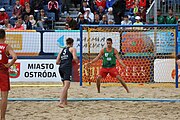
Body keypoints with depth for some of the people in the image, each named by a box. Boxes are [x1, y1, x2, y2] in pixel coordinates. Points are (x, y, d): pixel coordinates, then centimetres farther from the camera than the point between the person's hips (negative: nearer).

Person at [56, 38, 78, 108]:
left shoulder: (62, 50, 23)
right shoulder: (72, 49, 8)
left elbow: (57, 62, 18)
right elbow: (75, 58, -8)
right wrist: (77, 61, 13)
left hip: (61, 68, 7)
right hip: (67, 68, -7)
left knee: (65, 85, 22)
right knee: (66, 85, -16)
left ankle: (65, 101, 29)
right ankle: (61, 102, -31)